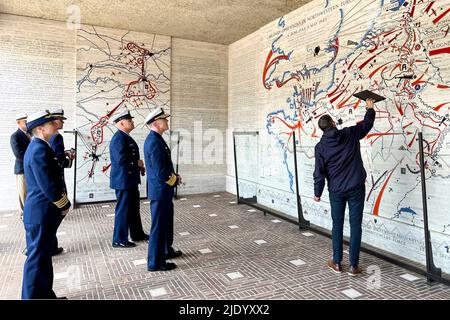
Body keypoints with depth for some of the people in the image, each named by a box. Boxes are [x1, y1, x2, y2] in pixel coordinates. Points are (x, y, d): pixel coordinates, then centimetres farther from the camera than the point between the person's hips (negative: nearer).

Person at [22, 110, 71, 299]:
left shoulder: (37, 147, 13)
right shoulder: (40, 149, -20)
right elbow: (49, 186, -23)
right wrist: (65, 205, -10)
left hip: (40, 211, 10)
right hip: (41, 213, -10)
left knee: (42, 256, 18)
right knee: (37, 258, 1)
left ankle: (44, 294, 30)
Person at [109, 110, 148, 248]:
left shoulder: (125, 137, 13)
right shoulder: (119, 138, -19)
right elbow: (121, 159, -29)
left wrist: (139, 166, 6)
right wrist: (137, 163, -15)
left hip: (130, 180, 10)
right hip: (123, 180, -10)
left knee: (134, 208, 19)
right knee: (123, 210, 0)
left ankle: (137, 234, 32)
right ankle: (119, 240, 13)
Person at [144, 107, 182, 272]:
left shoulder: (155, 139, 9)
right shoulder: (155, 142, -23)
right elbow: (161, 173, -27)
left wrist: (174, 176, 7)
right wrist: (175, 180, -10)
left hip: (162, 190, 10)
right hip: (160, 190, -10)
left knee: (166, 221, 23)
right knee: (159, 225, 2)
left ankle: (167, 250, 41)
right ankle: (155, 262, 15)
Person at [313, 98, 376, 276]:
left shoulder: (320, 147, -6)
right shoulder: (350, 134, -4)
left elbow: (319, 173, -5)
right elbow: (367, 124, 14)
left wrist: (317, 192, 6)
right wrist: (370, 108, 32)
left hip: (336, 191, 0)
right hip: (356, 189, 0)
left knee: (337, 225, 13)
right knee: (355, 226, 5)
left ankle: (337, 263, 21)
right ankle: (353, 266, 11)